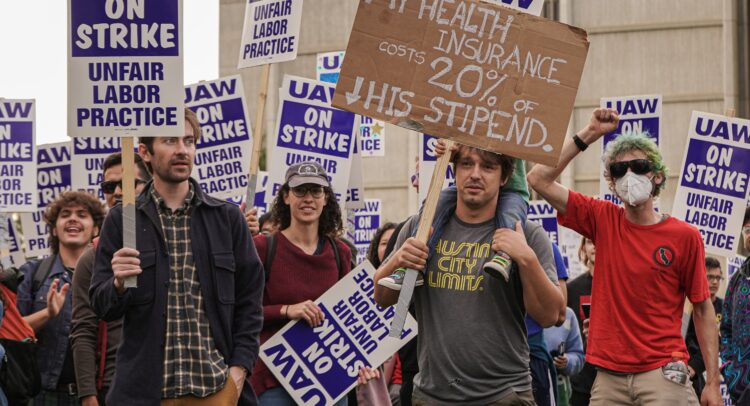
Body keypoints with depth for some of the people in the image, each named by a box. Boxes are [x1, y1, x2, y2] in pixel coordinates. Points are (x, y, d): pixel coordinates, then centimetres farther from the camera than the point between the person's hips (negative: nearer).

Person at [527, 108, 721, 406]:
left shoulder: (685, 236, -2)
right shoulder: (602, 220, 5)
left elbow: (703, 309, 2)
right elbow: (539, 179, 2)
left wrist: (713, 382, -2)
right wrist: (589, 134, -1)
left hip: (662, 371, -3)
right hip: (609, 375, 3)